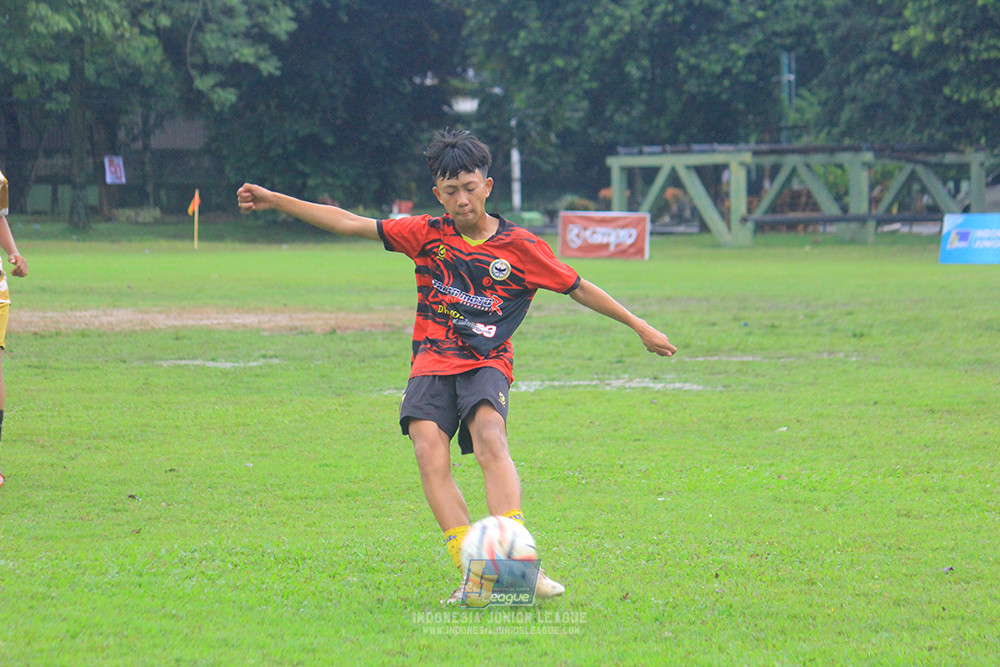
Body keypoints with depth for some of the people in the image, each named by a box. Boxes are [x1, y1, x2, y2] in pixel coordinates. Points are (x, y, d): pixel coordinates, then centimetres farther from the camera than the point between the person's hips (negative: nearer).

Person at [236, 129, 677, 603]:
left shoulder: (521, 247, 3)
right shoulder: (428, 234, 7)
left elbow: (578, 289, 12)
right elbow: (349, 224, 10)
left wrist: (639, 326, 13)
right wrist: (272, 200, 9)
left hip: (487, 364, -2)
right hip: (432, 364, 2)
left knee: (490, 440, -31)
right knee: (430, 454, -24)